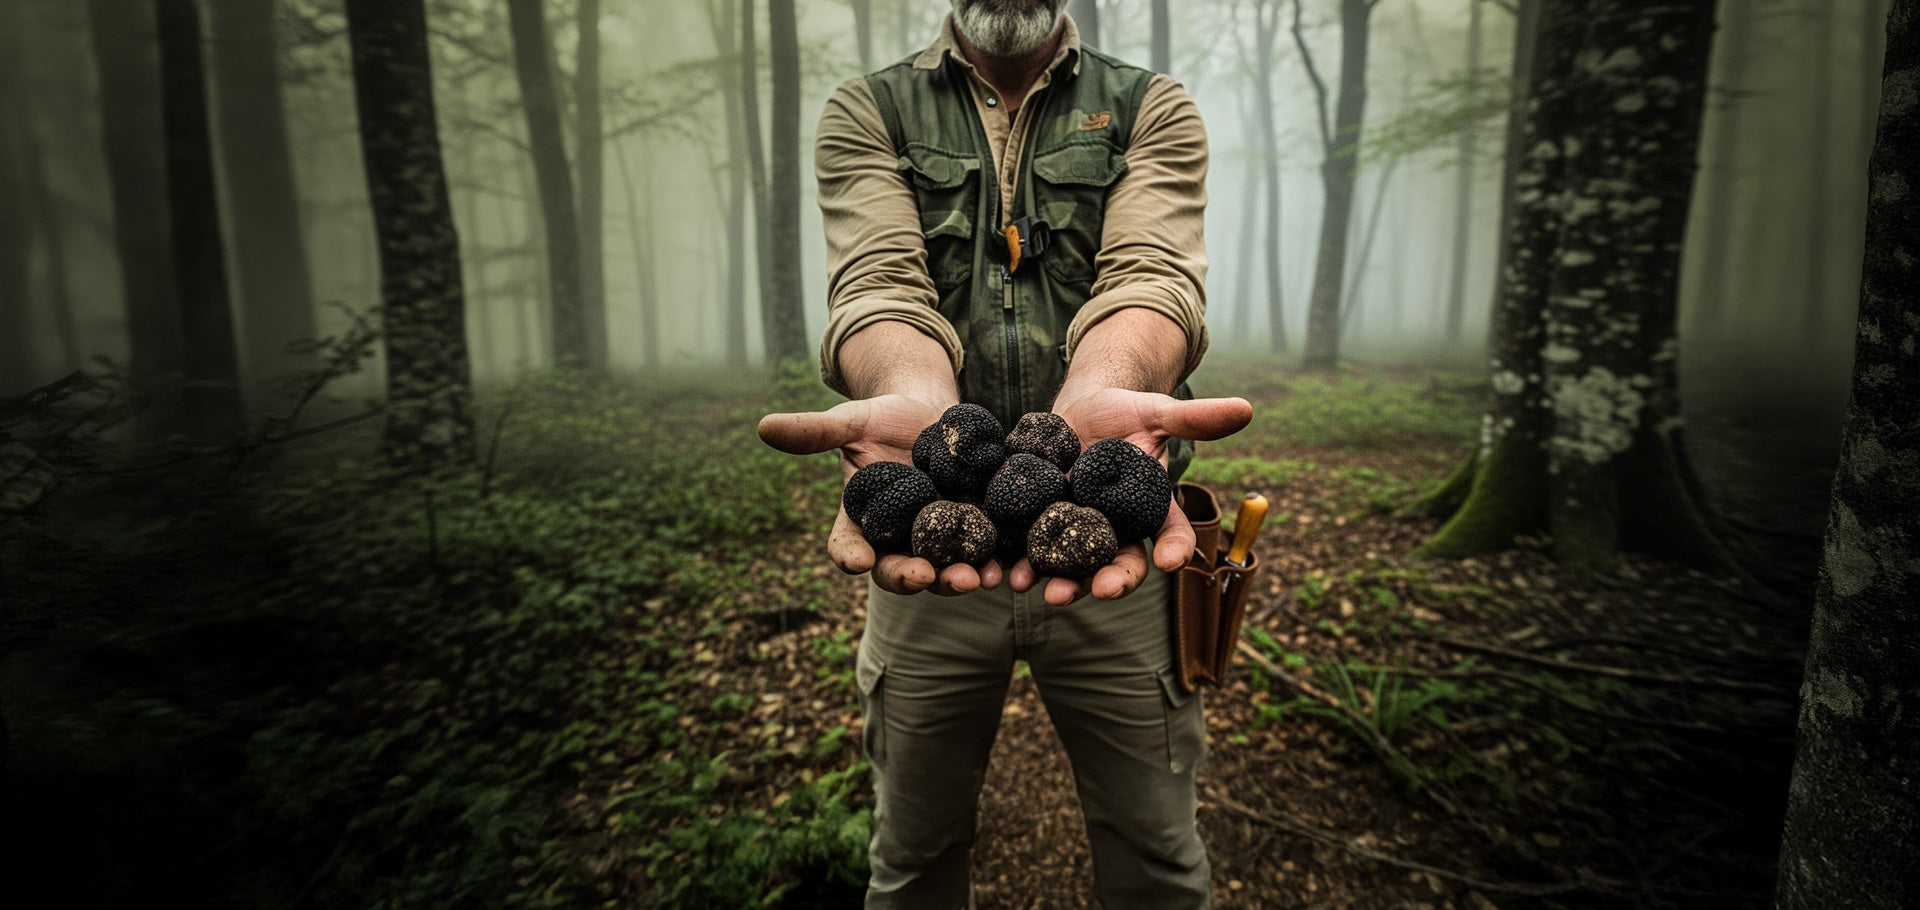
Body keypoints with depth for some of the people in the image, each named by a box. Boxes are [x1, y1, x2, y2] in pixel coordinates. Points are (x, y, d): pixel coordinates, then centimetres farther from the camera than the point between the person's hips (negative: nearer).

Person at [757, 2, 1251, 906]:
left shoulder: (1154, 109, 8)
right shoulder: (866, 112, 7)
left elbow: (1151, 273, -12)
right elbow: (878, 281, -11)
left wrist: (1098, 395, -35)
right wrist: (916, 402, -35)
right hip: (927, 543, 1)